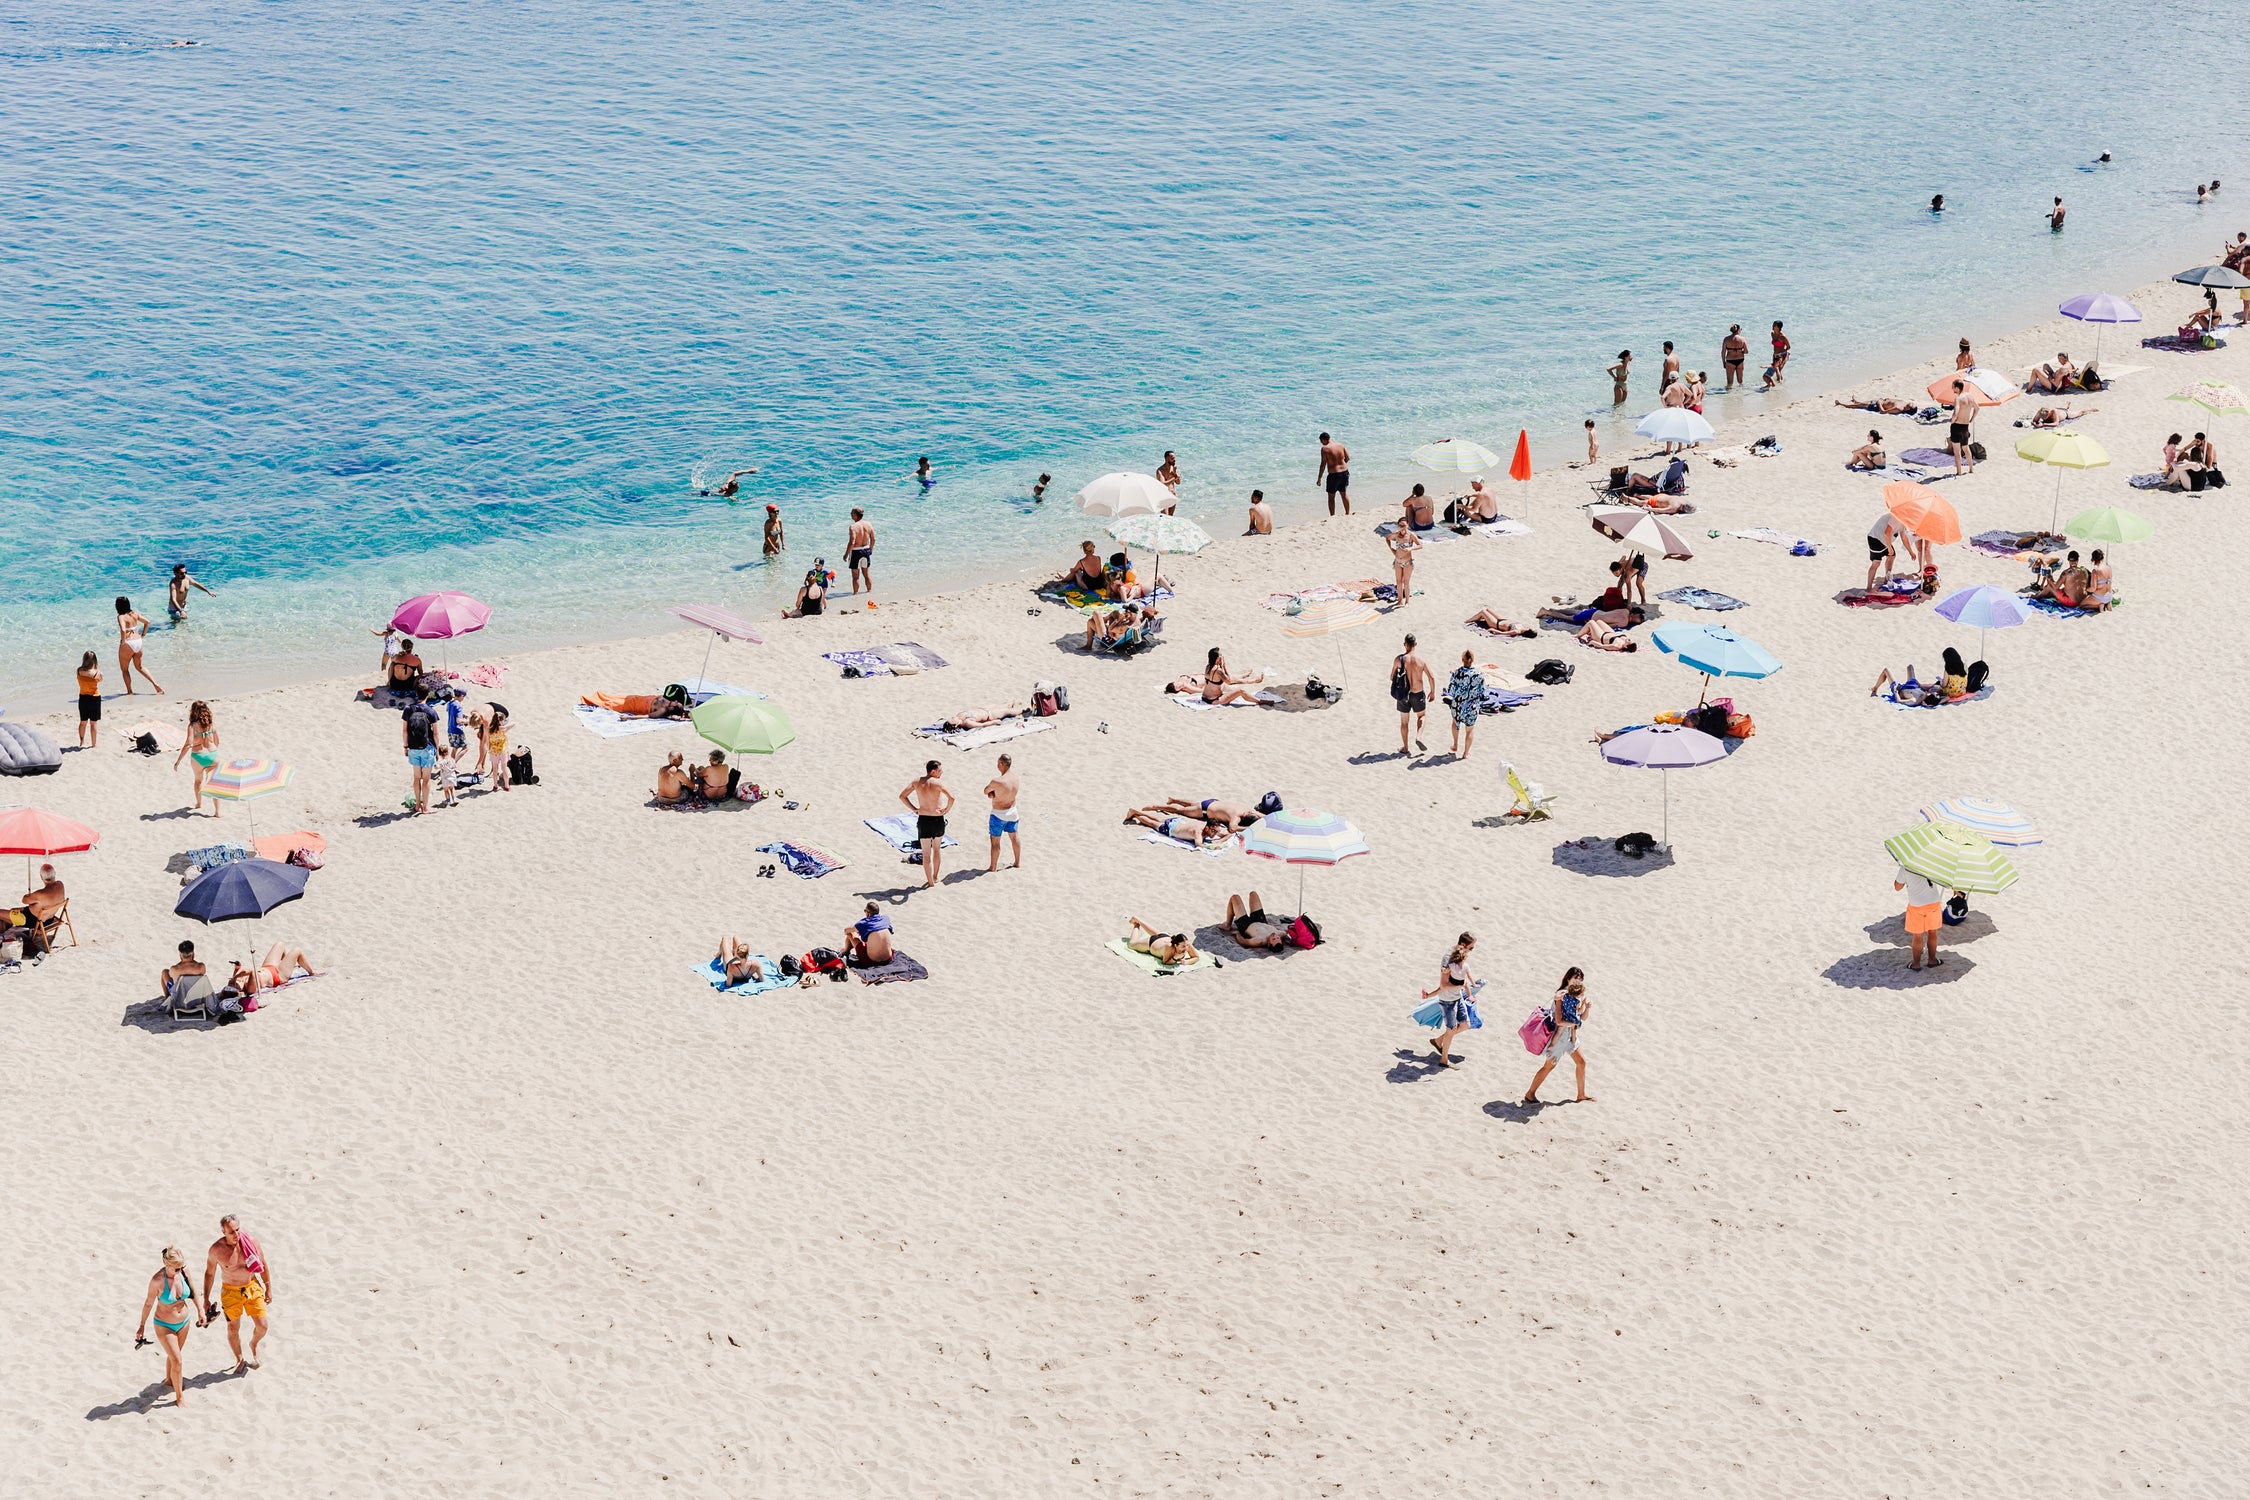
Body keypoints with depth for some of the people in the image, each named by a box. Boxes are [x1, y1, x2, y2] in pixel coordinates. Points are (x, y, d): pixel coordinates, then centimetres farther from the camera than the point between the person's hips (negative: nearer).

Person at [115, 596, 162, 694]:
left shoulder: (121, 616, -16)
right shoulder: (135, 613, 4)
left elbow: (123, 630, -31)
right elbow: (147, 622, 10)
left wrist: (123, 641, -17)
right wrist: (143, 635, 14)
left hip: (128, 644, -7)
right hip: (139, 642, 7)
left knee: (124, 669, 14)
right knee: (140, 667, 23)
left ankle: (129, 691, 16)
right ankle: (155, 683, 10)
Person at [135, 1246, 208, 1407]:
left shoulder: (183, 1271, -16)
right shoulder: (157, 1280, -29)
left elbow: (192, 1291, 2)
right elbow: (148, 1303, -15)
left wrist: (200, 1311, 10)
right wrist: (142, 1326, -5)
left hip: (183, 1322, 5)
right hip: (165, 1326, -5)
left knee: (174, 1354, 25)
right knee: (176, 1360, -4)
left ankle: (169, 1380, 52)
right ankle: (179, 1397, 13)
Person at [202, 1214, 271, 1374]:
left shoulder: (251, 1242, -14)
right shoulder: (216, 1249, -18)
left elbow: (263, 1265, 1)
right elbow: (209, 1273, -3)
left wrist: (268, 1288, 5)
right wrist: (206, 1300, 2)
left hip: (253, 1287, 1)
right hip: (231, 1292, -1)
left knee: (262, 1326, 1)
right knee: (233, 1329, 11)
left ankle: (253, 1344, 36)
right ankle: (240, 1359, 37)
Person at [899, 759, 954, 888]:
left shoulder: (917, 781, 0)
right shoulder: (938, 782, -13)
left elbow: (902, 796, 3)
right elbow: (951, 797, -26)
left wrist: (914, 809, 7)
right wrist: (947, 809, -9)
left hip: (923, 820, 1)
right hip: (938, 820, -1)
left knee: (926, 853, 8)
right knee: (937, 849, 22)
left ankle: (931, 883, 8)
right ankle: (935, 877, 34)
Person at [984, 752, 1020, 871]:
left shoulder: (997, 781, -29)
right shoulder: (1015, 779, -5)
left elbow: (985, 791, -13)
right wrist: (994, 793, -8)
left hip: (999, 814, -7)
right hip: (1012, 811, 7)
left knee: (995, 840, 6)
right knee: (1014, 837, 22)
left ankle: (993, 868, 14)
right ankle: (1017, 863, 35)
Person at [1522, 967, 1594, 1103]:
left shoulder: (1577, 995, 4)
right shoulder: (1561, 996, -22)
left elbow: (1583, 1017, 4)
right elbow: (1559, 1021, -26)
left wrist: (1587, 1007, -16)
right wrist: (1575, 1023, -14)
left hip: (1570, 1035, 9)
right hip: (1559, 1034, -9)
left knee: (1581, 1062, 14)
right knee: (1549, 1066, 0)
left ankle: (1582, 1094, 28)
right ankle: (1530, 1094, 13)